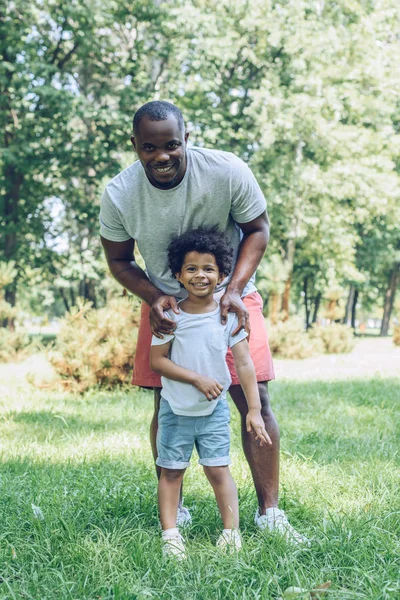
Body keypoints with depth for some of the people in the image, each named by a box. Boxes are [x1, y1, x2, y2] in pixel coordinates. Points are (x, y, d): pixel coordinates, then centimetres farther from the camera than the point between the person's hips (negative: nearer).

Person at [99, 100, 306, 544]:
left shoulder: (227, 172, -22)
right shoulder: (118, 195, -18)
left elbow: (257, 229, -7)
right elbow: (118, 260, -1)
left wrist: (234, 289, -19)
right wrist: (154, 298, -19)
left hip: (230, 298, -1)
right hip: (165, 304, 1)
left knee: (254, 400, -6)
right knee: (167, 407, 3)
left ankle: (269, 511, 5)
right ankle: (171, 507, 20)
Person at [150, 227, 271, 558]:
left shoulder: (228, 315, -7)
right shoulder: (171, 316, -9)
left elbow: (244, 363, -8)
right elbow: (157, 360, -9)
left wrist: (254, 410, -12)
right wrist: (197, 378, -19)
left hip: (214, 410, 0)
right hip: (175, 409, 0)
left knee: (218, 469, 1)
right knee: (171, 471, 5)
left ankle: (231, 531, 8)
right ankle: (170, 533, 11)